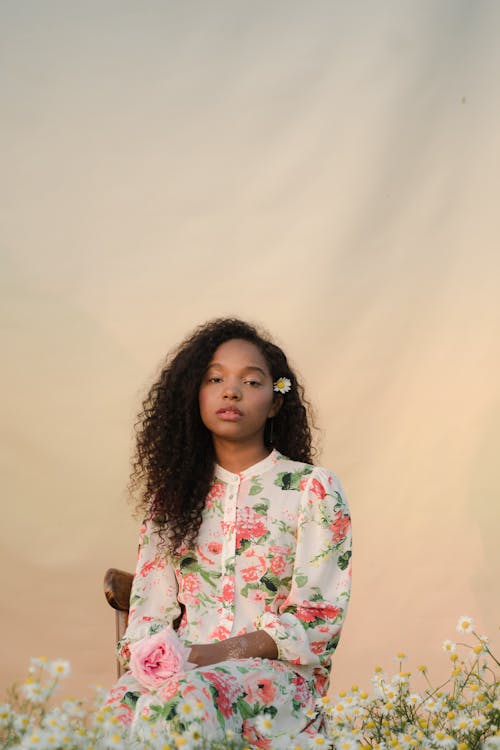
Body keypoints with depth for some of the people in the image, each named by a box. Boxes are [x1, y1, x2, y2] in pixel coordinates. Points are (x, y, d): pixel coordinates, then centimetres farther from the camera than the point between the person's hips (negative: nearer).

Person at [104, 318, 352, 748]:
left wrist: (225, 652, -16)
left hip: (276, 669, -3)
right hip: (181, 667, 3)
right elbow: (151, 610, 14)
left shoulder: (313, 489, 5)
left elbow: (318, 619, -2)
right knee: (119, 709, -35)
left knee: (190, 699, -40)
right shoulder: (173, 495, 18)